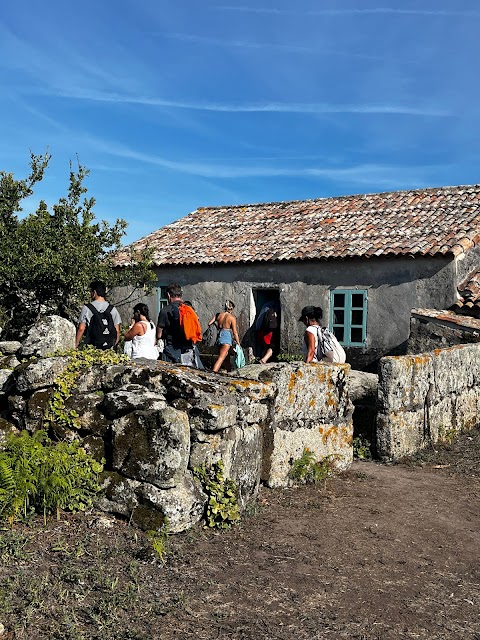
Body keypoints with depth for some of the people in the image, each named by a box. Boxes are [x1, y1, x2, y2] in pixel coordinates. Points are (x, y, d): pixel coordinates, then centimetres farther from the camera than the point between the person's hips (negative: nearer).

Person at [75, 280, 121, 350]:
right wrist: (113, 346, 15)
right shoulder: (112, 309, 5)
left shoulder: (87, 308, -3)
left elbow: (81, 329, -4)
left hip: (91, 348, -2)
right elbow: (117, 331, 4)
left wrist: (75, 346, 5)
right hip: (108, 349, 2)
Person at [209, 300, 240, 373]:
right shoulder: (232, 317, -7)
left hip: (219, 335, 7)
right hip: (227, 337, -7)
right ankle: (213, 372, -23)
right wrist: (238, 343, 2)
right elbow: (235, 332, -7)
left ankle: (229, 371, 34)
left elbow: (209, 323, 5)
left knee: (227, 356, 22)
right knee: (221, 358, -11)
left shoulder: (218, 314, 5)